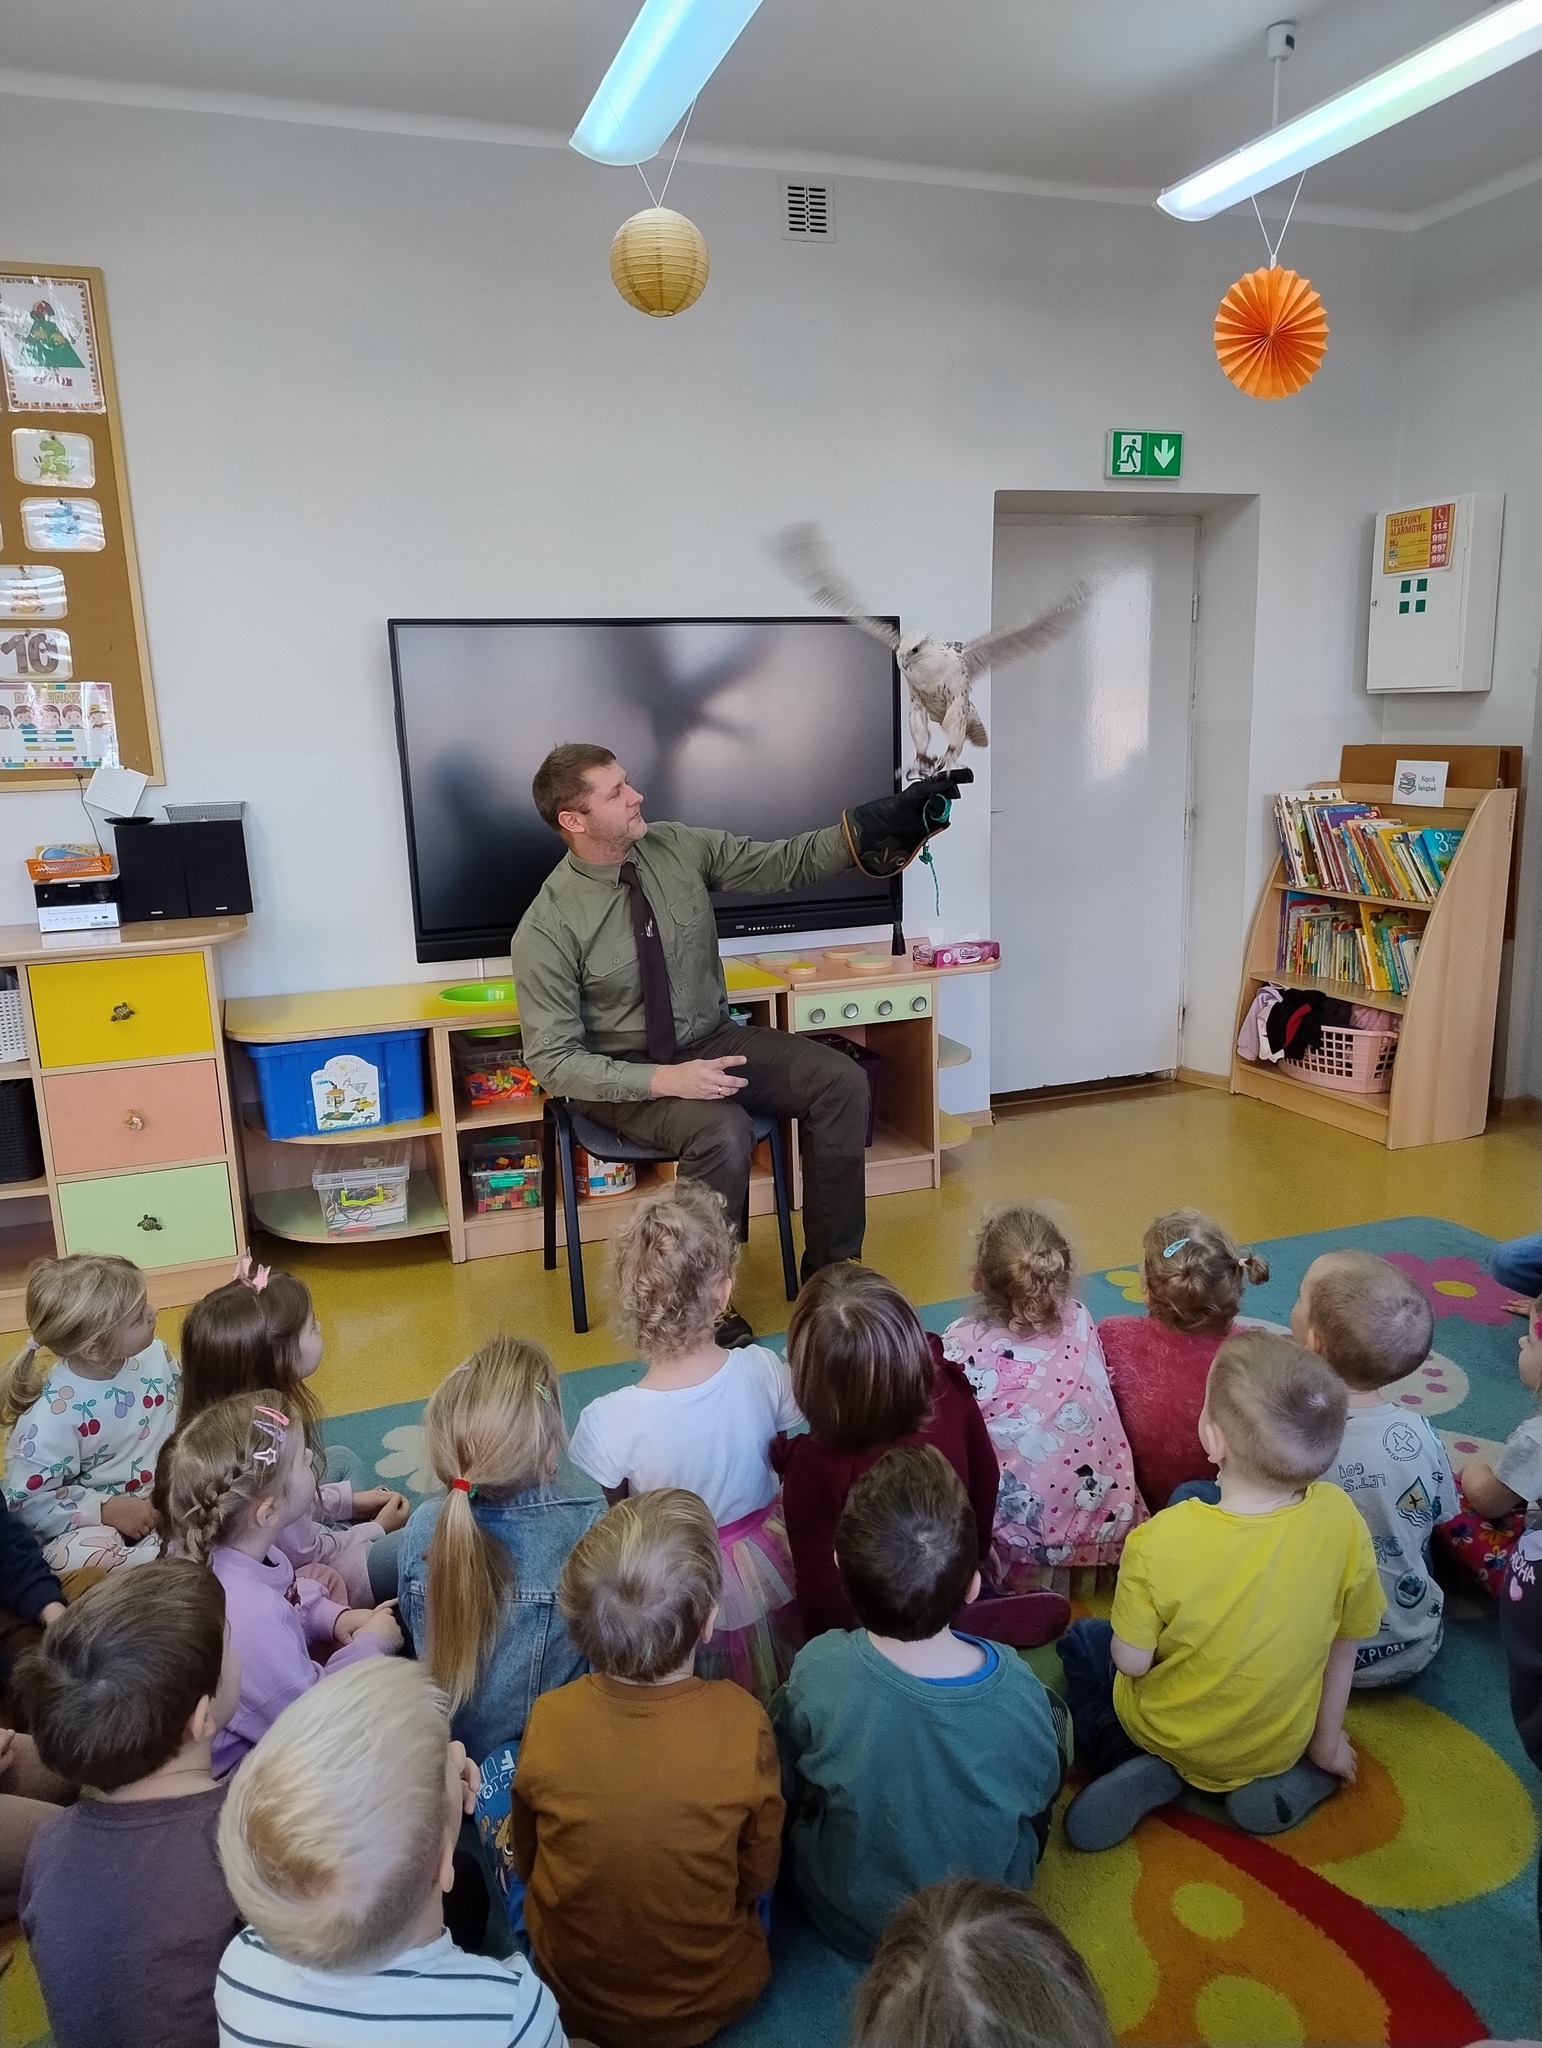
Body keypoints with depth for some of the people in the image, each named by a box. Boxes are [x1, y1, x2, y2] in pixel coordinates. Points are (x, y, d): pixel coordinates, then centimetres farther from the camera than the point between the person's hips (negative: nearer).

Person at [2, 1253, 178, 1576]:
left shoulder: (154, 1355, -8)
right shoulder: (52, 1417, -23)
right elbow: (28, 1500, -16)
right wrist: (107, 1510, -20)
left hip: (166, 1496, 4)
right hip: (91, 1522, -4)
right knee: (83, 1556, -38)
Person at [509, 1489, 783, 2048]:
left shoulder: (548, 1720, -26)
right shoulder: (743, 1723, -29)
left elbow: (525, 1860, -6)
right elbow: (758, 1876, -12)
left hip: (570, 1993, 0)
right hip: (710, 1999, 0)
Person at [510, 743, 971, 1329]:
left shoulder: (681, 848, -6)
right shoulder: (547, 929, -18)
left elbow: (786, 862, -3)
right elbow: (553, 1061, -17)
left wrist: (867, 829, -22)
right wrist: (665, 1080, -28)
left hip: (712, 1040, 5)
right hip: (624, 1075, -5)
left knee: (842, 1082, -15)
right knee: (722, 1131, -33)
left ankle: (830, 1270, -1)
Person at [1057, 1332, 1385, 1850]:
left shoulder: (1160, 1541, -33)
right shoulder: (1340, 1519, -25)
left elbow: (1131, 1662, -20)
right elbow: (1344, 1647, -9)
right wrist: (1326, 1745, 8)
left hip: (1167, 1734, -2)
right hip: (1280, 1746, 2)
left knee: (1080, 1639, 25)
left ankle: (1138, 1768, 4)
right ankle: (1286, 1780, 9)